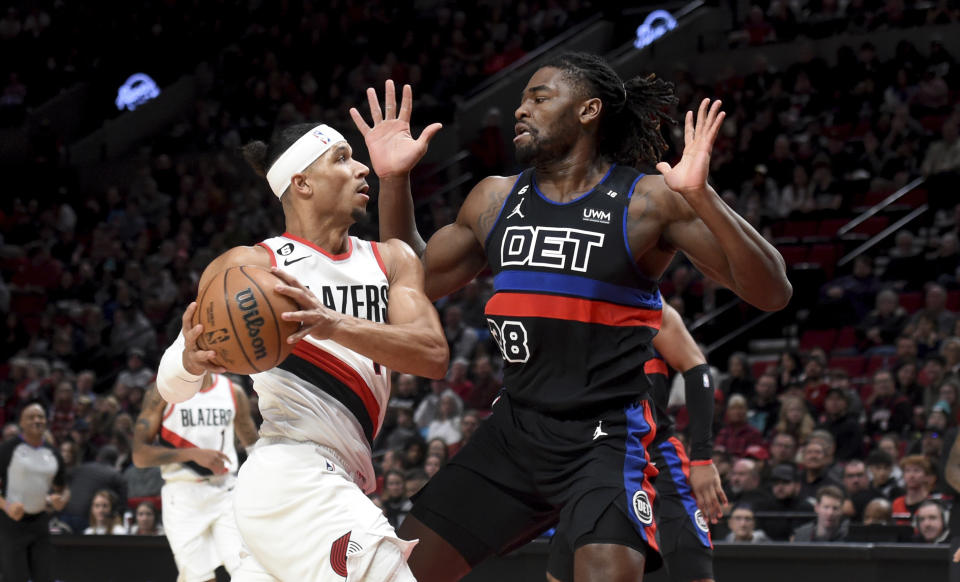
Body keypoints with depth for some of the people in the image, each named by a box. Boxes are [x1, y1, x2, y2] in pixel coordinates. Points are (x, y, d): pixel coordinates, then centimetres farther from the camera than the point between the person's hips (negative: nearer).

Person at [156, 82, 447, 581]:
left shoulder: (391, 260, 14)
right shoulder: (251, 265, 0)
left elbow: (433, 355, -4)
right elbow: (173, 387, 6)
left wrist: (336, 325, -21)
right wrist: (192, 358, -19)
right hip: (296, 479, -7)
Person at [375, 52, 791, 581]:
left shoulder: (649, 200, -8)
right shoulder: (495, 200, 8)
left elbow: (771, 293, -14)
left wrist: (701, 196, -28)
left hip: (605, 438, -6)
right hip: (513, 431, 6)